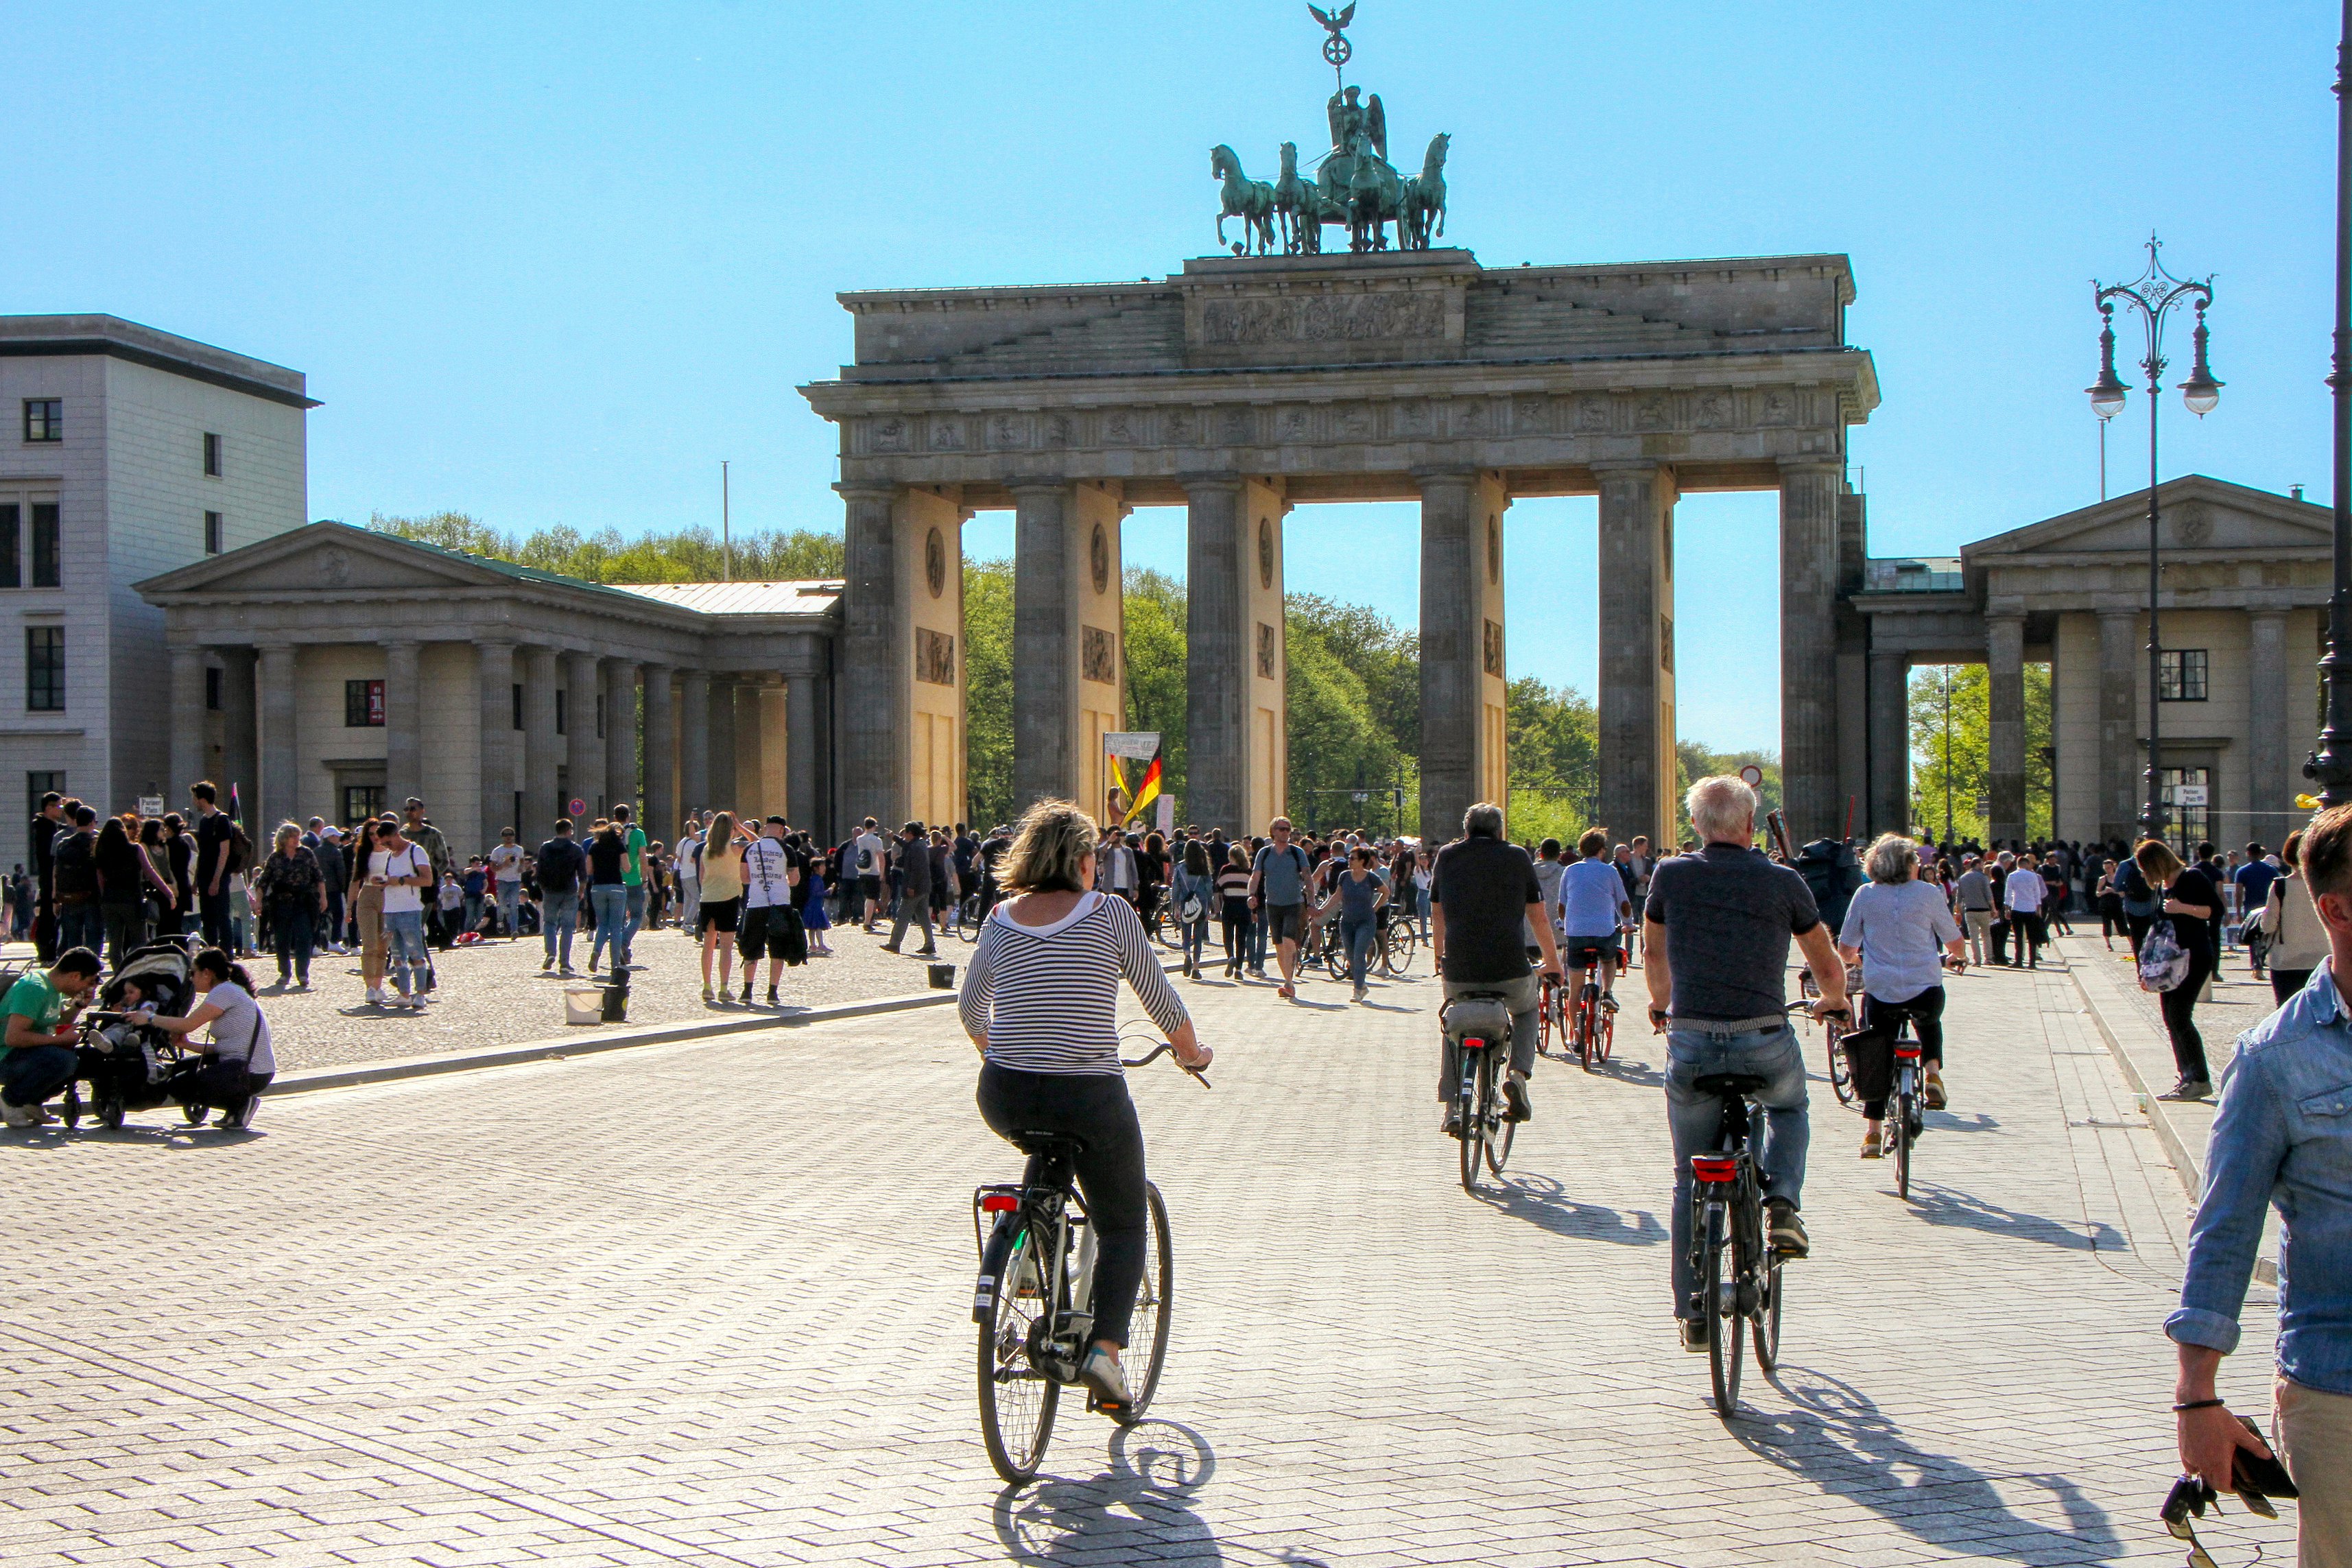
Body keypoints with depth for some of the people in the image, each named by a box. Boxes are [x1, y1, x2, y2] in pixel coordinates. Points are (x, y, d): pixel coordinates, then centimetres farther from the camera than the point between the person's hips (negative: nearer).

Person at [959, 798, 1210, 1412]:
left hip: (1005, 1098, 4)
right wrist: (1193, 1053, 21)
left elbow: (970, 1008, 18)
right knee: (1123, 1227, 12)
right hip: (1089, 1095, -4)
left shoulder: (1001, 919, 7)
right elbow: (1158, 997, 3)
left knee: (1050, 1150, 38)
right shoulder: (1110, 913, -3)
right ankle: (1105, 1346, -6)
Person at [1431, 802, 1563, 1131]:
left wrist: (1440, 959, 34)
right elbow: (1538, 917, 10)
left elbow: (1437, 915, 19)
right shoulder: (1517, 857, 6)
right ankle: (1517, 1073, 6)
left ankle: (1451, 1108, 16)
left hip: (1459, 971, 1)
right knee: (1526, 1010, 30)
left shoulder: (1447, 856, 9)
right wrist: (1552, 961, 24)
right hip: (1511, 968, -1)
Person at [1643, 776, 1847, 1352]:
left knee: (1690, 1183, 15)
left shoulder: (1670, 875, 3)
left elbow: (1652, 952, 21)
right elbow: (1827, 965, 14)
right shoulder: (1783, 882, 0)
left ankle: (1694, 1313, 15)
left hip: (1690, 1044, 1)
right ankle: (1782, 1202, 7)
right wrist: (1834, 1001, 37)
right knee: (1789, 1108, 33)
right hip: (1765, 1045, -1)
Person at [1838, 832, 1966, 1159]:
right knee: (1929, 1023, 35)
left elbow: (1845, 951, 6)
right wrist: (1957, 956, 32)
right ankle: (1932, 1071, 11)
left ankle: (1872, 1132, 11)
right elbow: (1956, 944, 7)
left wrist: (1860, 959, 30)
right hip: (1926, 990, 0)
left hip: (1880, 992, 0)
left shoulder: (1865, 896, 2)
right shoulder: (1928, 893, -1)